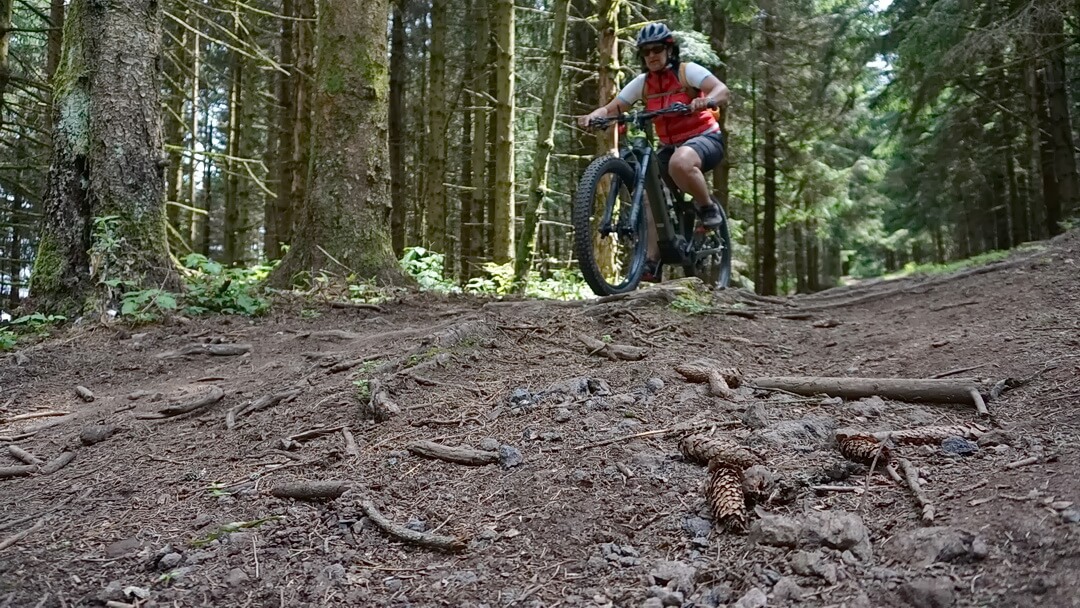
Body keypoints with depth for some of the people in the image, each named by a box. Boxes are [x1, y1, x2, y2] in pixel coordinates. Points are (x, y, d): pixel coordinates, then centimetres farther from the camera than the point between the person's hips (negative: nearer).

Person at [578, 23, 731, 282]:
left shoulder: (688, 71, -10)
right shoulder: (642, 83, 2)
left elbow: (723, 91, -24)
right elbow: (611, 109, -2)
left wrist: (705, 101, -47)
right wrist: (592, 116, -25)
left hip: (705, 138, -6)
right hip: (671, 145, 6)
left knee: (680, 163, -39)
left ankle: (708, 209, -14)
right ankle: (651, 262, -8)